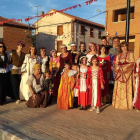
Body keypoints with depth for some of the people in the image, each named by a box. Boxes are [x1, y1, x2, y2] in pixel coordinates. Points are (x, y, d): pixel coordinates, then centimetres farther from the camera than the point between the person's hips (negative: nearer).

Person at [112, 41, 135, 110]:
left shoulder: (130, 54, 5)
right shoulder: (118, 55, 17)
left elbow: (132, 63, -3)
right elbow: (116, 64, 11)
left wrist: (124, 67, -13)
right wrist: (120, 68, -9)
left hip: (127, 73, -3)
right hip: (119, 73, 4)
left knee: (126, 88, -6)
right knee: (119, 88, 1)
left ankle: (127, 104, -1)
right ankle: (119, 103, 6)